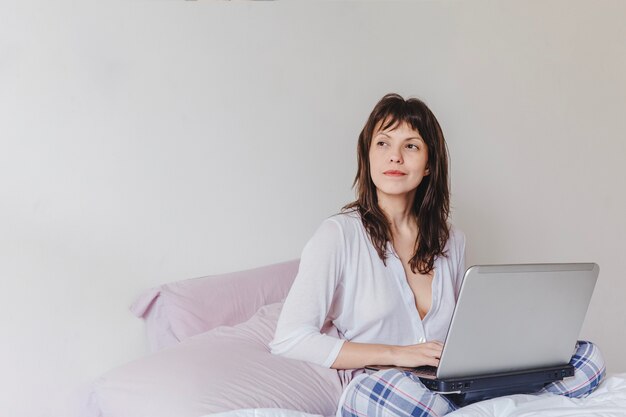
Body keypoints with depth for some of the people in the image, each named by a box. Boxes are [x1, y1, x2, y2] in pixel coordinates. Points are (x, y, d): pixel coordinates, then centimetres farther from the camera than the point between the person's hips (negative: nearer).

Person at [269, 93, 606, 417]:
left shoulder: (451, 240, 13)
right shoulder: (339, 234, -5)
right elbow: (288, 340, -12)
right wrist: (395, 355, -16)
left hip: (451, 389, 5)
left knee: (587, 356, -7)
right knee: (381, 387, -42)